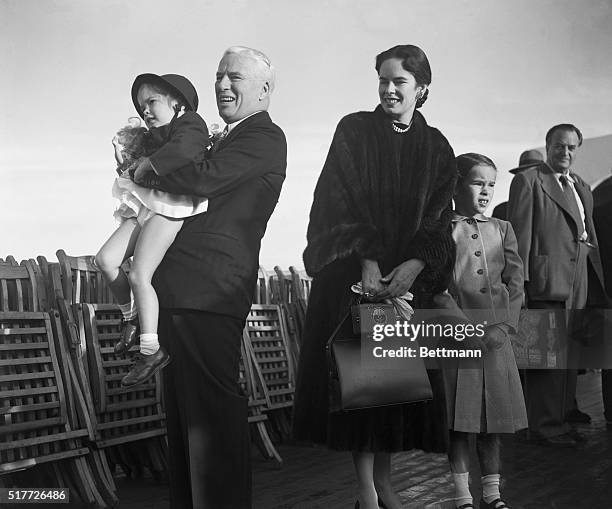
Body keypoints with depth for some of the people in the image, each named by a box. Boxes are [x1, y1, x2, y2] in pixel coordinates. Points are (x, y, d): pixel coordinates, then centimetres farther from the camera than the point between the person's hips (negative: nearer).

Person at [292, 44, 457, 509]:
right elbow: (340, 204, -8)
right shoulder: (354, 131, 1)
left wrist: (414, 266, -16)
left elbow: (438, 221, 1)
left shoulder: (437, 149, 8)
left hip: (409, 278, 3)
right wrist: (367, 262, -20)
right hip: (353, 274, -2)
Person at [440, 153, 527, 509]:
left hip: (496, 336, 4)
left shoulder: (502, 229, 13)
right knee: (459, 420, 0)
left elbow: (516, 282, 8)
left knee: (493, 418, 8)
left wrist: (503, 326, -5)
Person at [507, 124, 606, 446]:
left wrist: (597, 279, 13)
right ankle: (546, 425, -1)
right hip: (547, 279, -7)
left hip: (579, 281, 7)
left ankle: (565, 411, 28)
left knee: (569, 352, 16)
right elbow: (520, 234, -8)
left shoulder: (582, 188, 21)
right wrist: (520, 280, -14)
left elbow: (589, 235, 21)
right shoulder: (528, 181, -2)